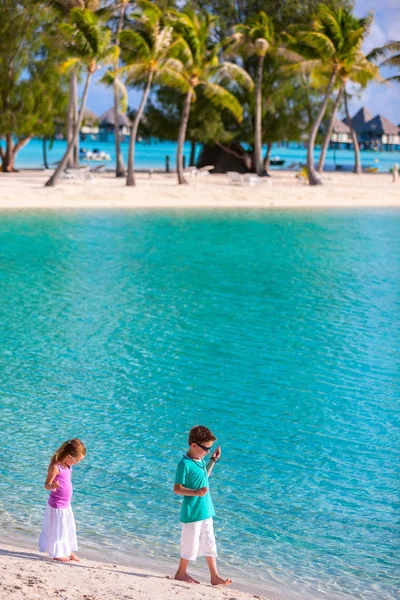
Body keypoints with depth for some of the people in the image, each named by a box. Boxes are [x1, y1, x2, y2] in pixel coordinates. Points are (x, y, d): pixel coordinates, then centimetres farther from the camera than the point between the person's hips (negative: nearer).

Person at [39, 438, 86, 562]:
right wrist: (51, 486, -44)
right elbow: (46, 484, -24)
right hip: (57, 506, -9)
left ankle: (68, 551, 34)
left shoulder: (67, 466, 3)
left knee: (69, 528, 19)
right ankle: (58, 553, 20)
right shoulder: (55, 467, -24)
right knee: (58, 529, 4)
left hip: (66, 505, 9)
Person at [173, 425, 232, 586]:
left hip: (205, 510, 9)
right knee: (191, 544, 5)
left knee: (209, 544, 12)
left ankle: (215, 576, 19)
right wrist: (196, 492, -31)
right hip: (192, 512, -8)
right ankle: (181, 573, 24)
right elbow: (177, 488, -20)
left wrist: (213, 461, 15)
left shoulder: (200, 460, 5)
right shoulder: (185, 464, -20)